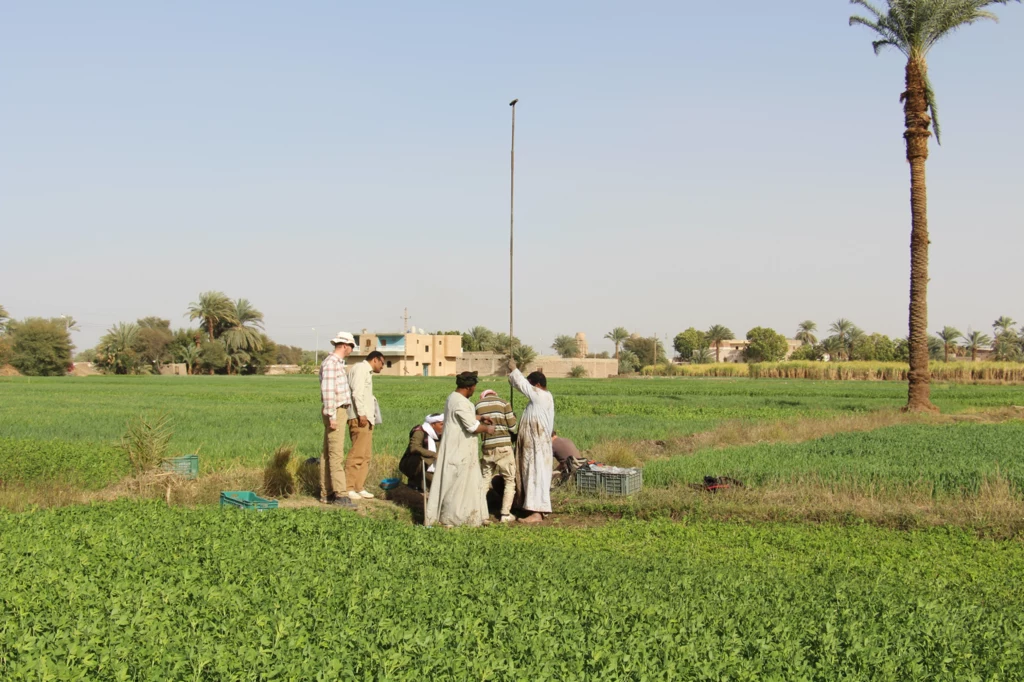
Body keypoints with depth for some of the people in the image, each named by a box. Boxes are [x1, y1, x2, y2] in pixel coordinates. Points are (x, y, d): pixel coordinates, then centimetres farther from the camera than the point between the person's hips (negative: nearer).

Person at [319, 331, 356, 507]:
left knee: (328, 453, 11)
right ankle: (339, 494, -13)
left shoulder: (338, 363, 16)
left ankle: (326, 494, 14)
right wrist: (332, 416, -22)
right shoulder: (331, 363, -15)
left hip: (340, 411, 10)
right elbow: (328, 390, -20)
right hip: (335, 411, -10)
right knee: (336, 454, -11)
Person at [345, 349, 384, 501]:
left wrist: (369, 415, 11)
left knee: (365, 455, 10)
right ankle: (348, 488, -12)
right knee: (358, 453, -12)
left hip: (366, 418, 11)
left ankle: (359, 487, 12)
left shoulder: (366, 371, 24)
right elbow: (357, 392, -16)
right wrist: (361, 414, -22)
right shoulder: (360, 368, -5)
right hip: (360, 417, -11)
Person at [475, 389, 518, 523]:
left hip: (487, 447, 3)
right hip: (504, 446, -3)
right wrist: (513, 416, 17)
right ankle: (505, 514, 3)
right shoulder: (504, 403, -1)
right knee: (510, 481, 8)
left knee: (485, 480, 14)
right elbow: (512, 426, -2)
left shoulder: (478, 405, 8)